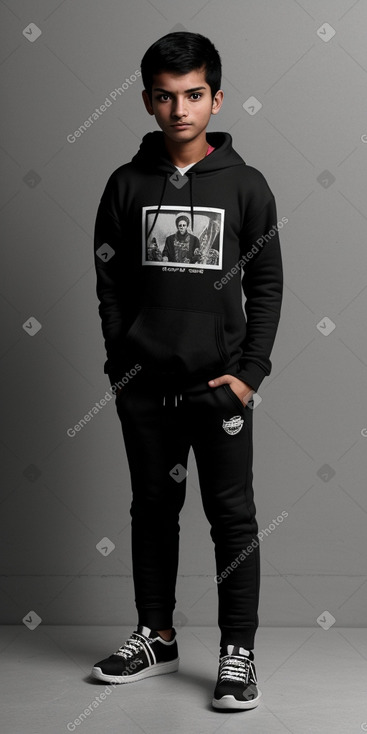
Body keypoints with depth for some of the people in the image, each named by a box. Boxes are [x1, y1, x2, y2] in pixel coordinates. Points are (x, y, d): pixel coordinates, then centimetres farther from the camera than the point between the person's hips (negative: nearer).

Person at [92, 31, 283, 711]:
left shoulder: (246, 185, 0)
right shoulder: (127, 184, 4)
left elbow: (267, 285, 1)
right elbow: (110, 284, 6)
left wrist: (250, 372, -6)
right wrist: (121, 362, -1)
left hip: (221, 382, -2)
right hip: (144, 386, 2)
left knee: (232, 515, 1)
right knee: (153, 509, 12)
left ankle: (238, 652, 11)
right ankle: (155, 637, 25)